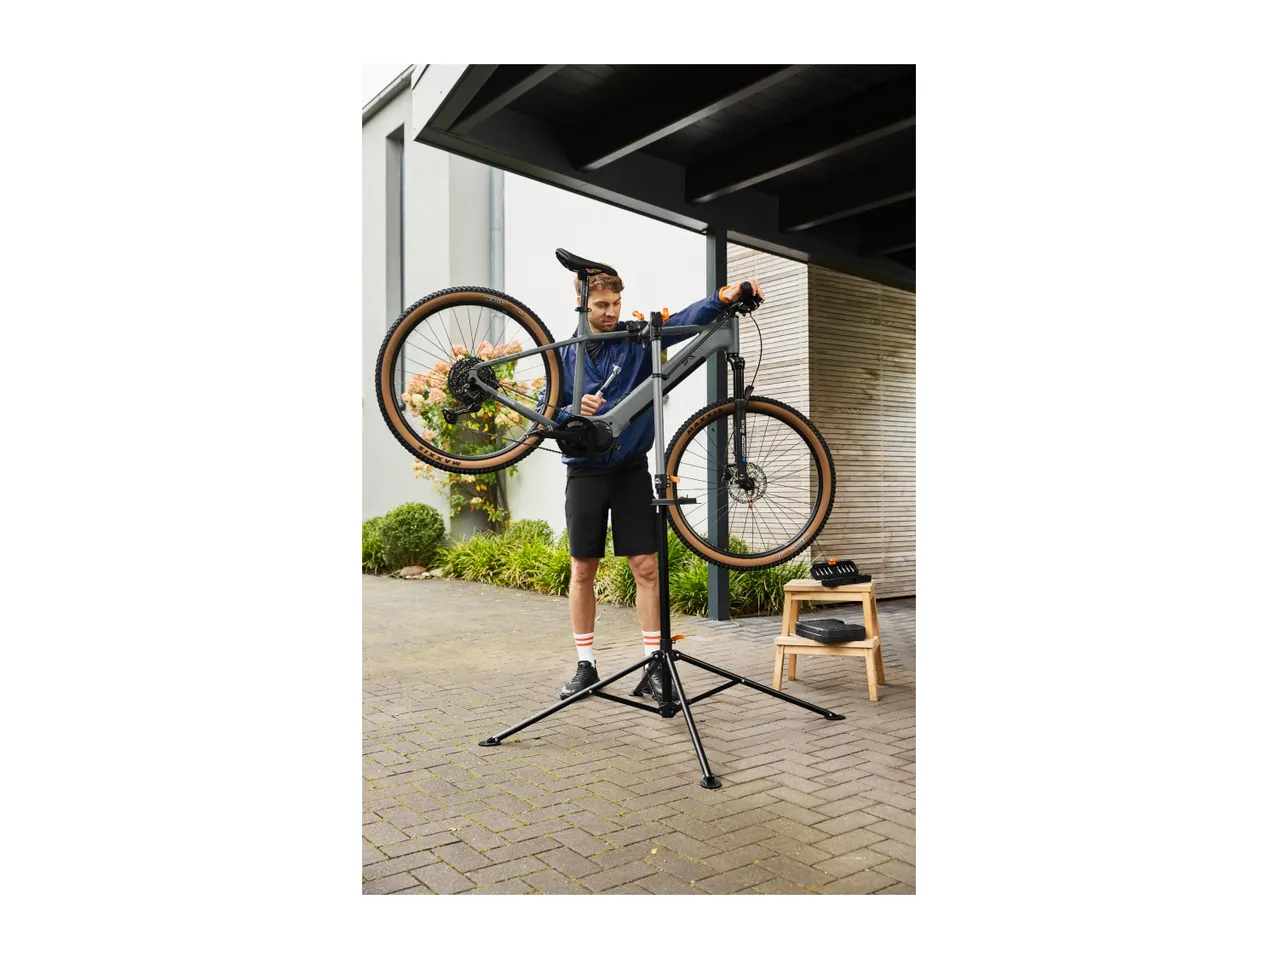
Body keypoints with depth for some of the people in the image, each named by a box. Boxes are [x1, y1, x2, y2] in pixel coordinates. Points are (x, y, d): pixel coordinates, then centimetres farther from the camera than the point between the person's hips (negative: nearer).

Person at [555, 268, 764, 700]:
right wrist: (575, 410, -17)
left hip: (630, 471, -1)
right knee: (582, 570, 5)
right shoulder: (565, 354, 6)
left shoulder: (636, 341, 1)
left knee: (645, 567, -3)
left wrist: (723, 297, -33)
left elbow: (681, 321, -15)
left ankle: (654, 664, 6)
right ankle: (585, 666, 17)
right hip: (585, 473, 1)